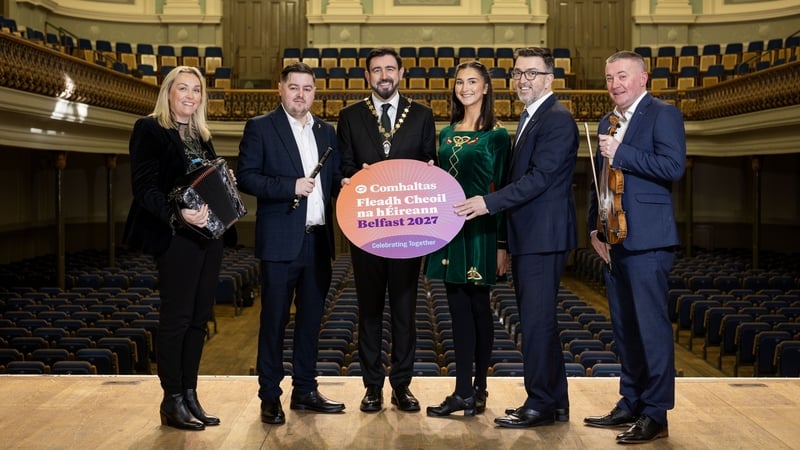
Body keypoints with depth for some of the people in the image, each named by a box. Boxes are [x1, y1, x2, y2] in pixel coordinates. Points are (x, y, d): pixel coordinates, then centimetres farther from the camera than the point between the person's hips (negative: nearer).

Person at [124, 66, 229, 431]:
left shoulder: (201, 136, 17)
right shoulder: (149, 130, -4)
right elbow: (145, 188, -13)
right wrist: (177, 213, -27)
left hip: (208, 234, 7)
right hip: (176, 236, -7)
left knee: (199, 317, 9)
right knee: (176, 318, -4)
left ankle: (189, 395, 16)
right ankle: (172, 401, 5)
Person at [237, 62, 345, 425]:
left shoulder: (326, 131, 14)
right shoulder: (260, 127, -1)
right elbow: (245, 177, -9)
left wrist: (344, 184, -5)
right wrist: (290, 186, -18)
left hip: (318, 240, 5)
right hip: (280, 241, -5)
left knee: (311, 318, 12)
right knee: (274, 320, 1)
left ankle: (305, 390, 23)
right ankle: (270, 397, 10)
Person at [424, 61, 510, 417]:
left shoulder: (496, 135, -3)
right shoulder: (447, 133, 13)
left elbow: (503, 189, -6)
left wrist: (503, 244, -11)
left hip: (481, 228, -5)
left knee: (478, 307, 2)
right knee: (459, 309, 5)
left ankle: (477, 389, 11)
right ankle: (464, 391, 10)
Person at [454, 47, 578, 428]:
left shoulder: (557, 120, -12)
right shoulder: (530, 119, 19)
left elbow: (539, 177, -20)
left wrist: (489, 203, -21)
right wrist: (507, 242, 18)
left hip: (543, 238, -10)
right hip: (528, 238, 10)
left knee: (537, 321, -6)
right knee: (539, 321, 13)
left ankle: (540, 405, 2)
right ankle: (556, 403, 22)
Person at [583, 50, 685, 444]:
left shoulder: (663, 114, -4)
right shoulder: (607, 123, 19)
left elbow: (673, 166, -17)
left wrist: (620, 154, -17)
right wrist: (595, 228, 12)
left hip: (646, 239, -8)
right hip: (613, 240, 8)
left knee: (651, 325, -6)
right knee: (624, 327, 13)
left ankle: (655, 414, 0)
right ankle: (631, 404, 23)